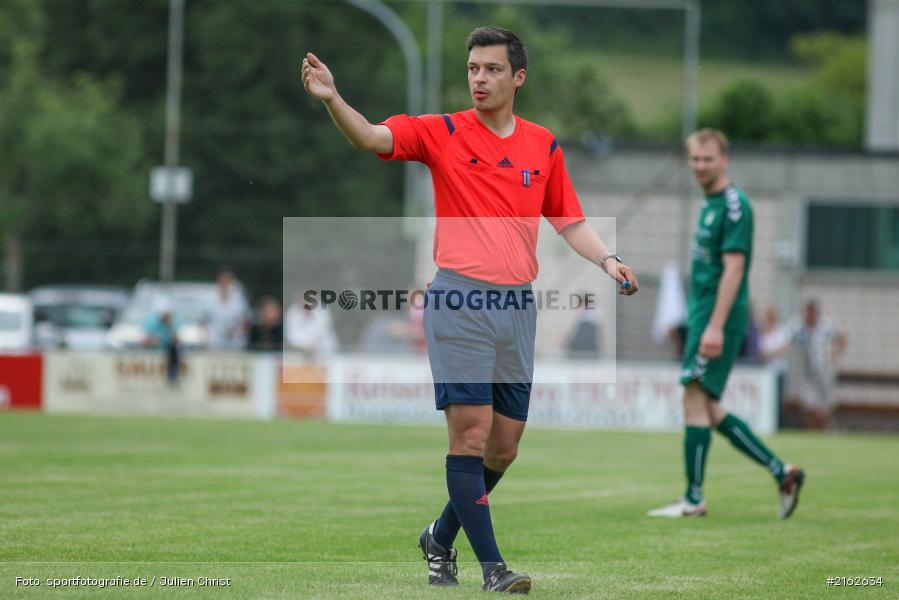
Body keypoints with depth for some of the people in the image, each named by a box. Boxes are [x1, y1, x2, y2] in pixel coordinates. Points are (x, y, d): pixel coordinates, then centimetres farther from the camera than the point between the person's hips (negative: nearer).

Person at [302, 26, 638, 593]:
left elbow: (569, 220, 17)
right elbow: (371, 136, -13)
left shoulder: (544, 144, 11)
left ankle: (441, 537, 29)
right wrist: (332, 99, -31)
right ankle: (491, 564, -9)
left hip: (518, 305, 4)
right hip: (460, 300, -4)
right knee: (471, 434, -12)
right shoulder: (442, 133, 0)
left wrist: (608, 259, 0)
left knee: (504, 447, 8)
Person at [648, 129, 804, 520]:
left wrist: (715, 327, -24)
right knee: (708, 409, 10)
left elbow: (733, 269, -19)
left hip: (718, 318, -10)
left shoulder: (734, 205, -12)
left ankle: (693, 499, -5)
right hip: (702, 314, 10)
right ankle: (782, 472, 13)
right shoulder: (711, 204, 17)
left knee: (695, 400, -9)